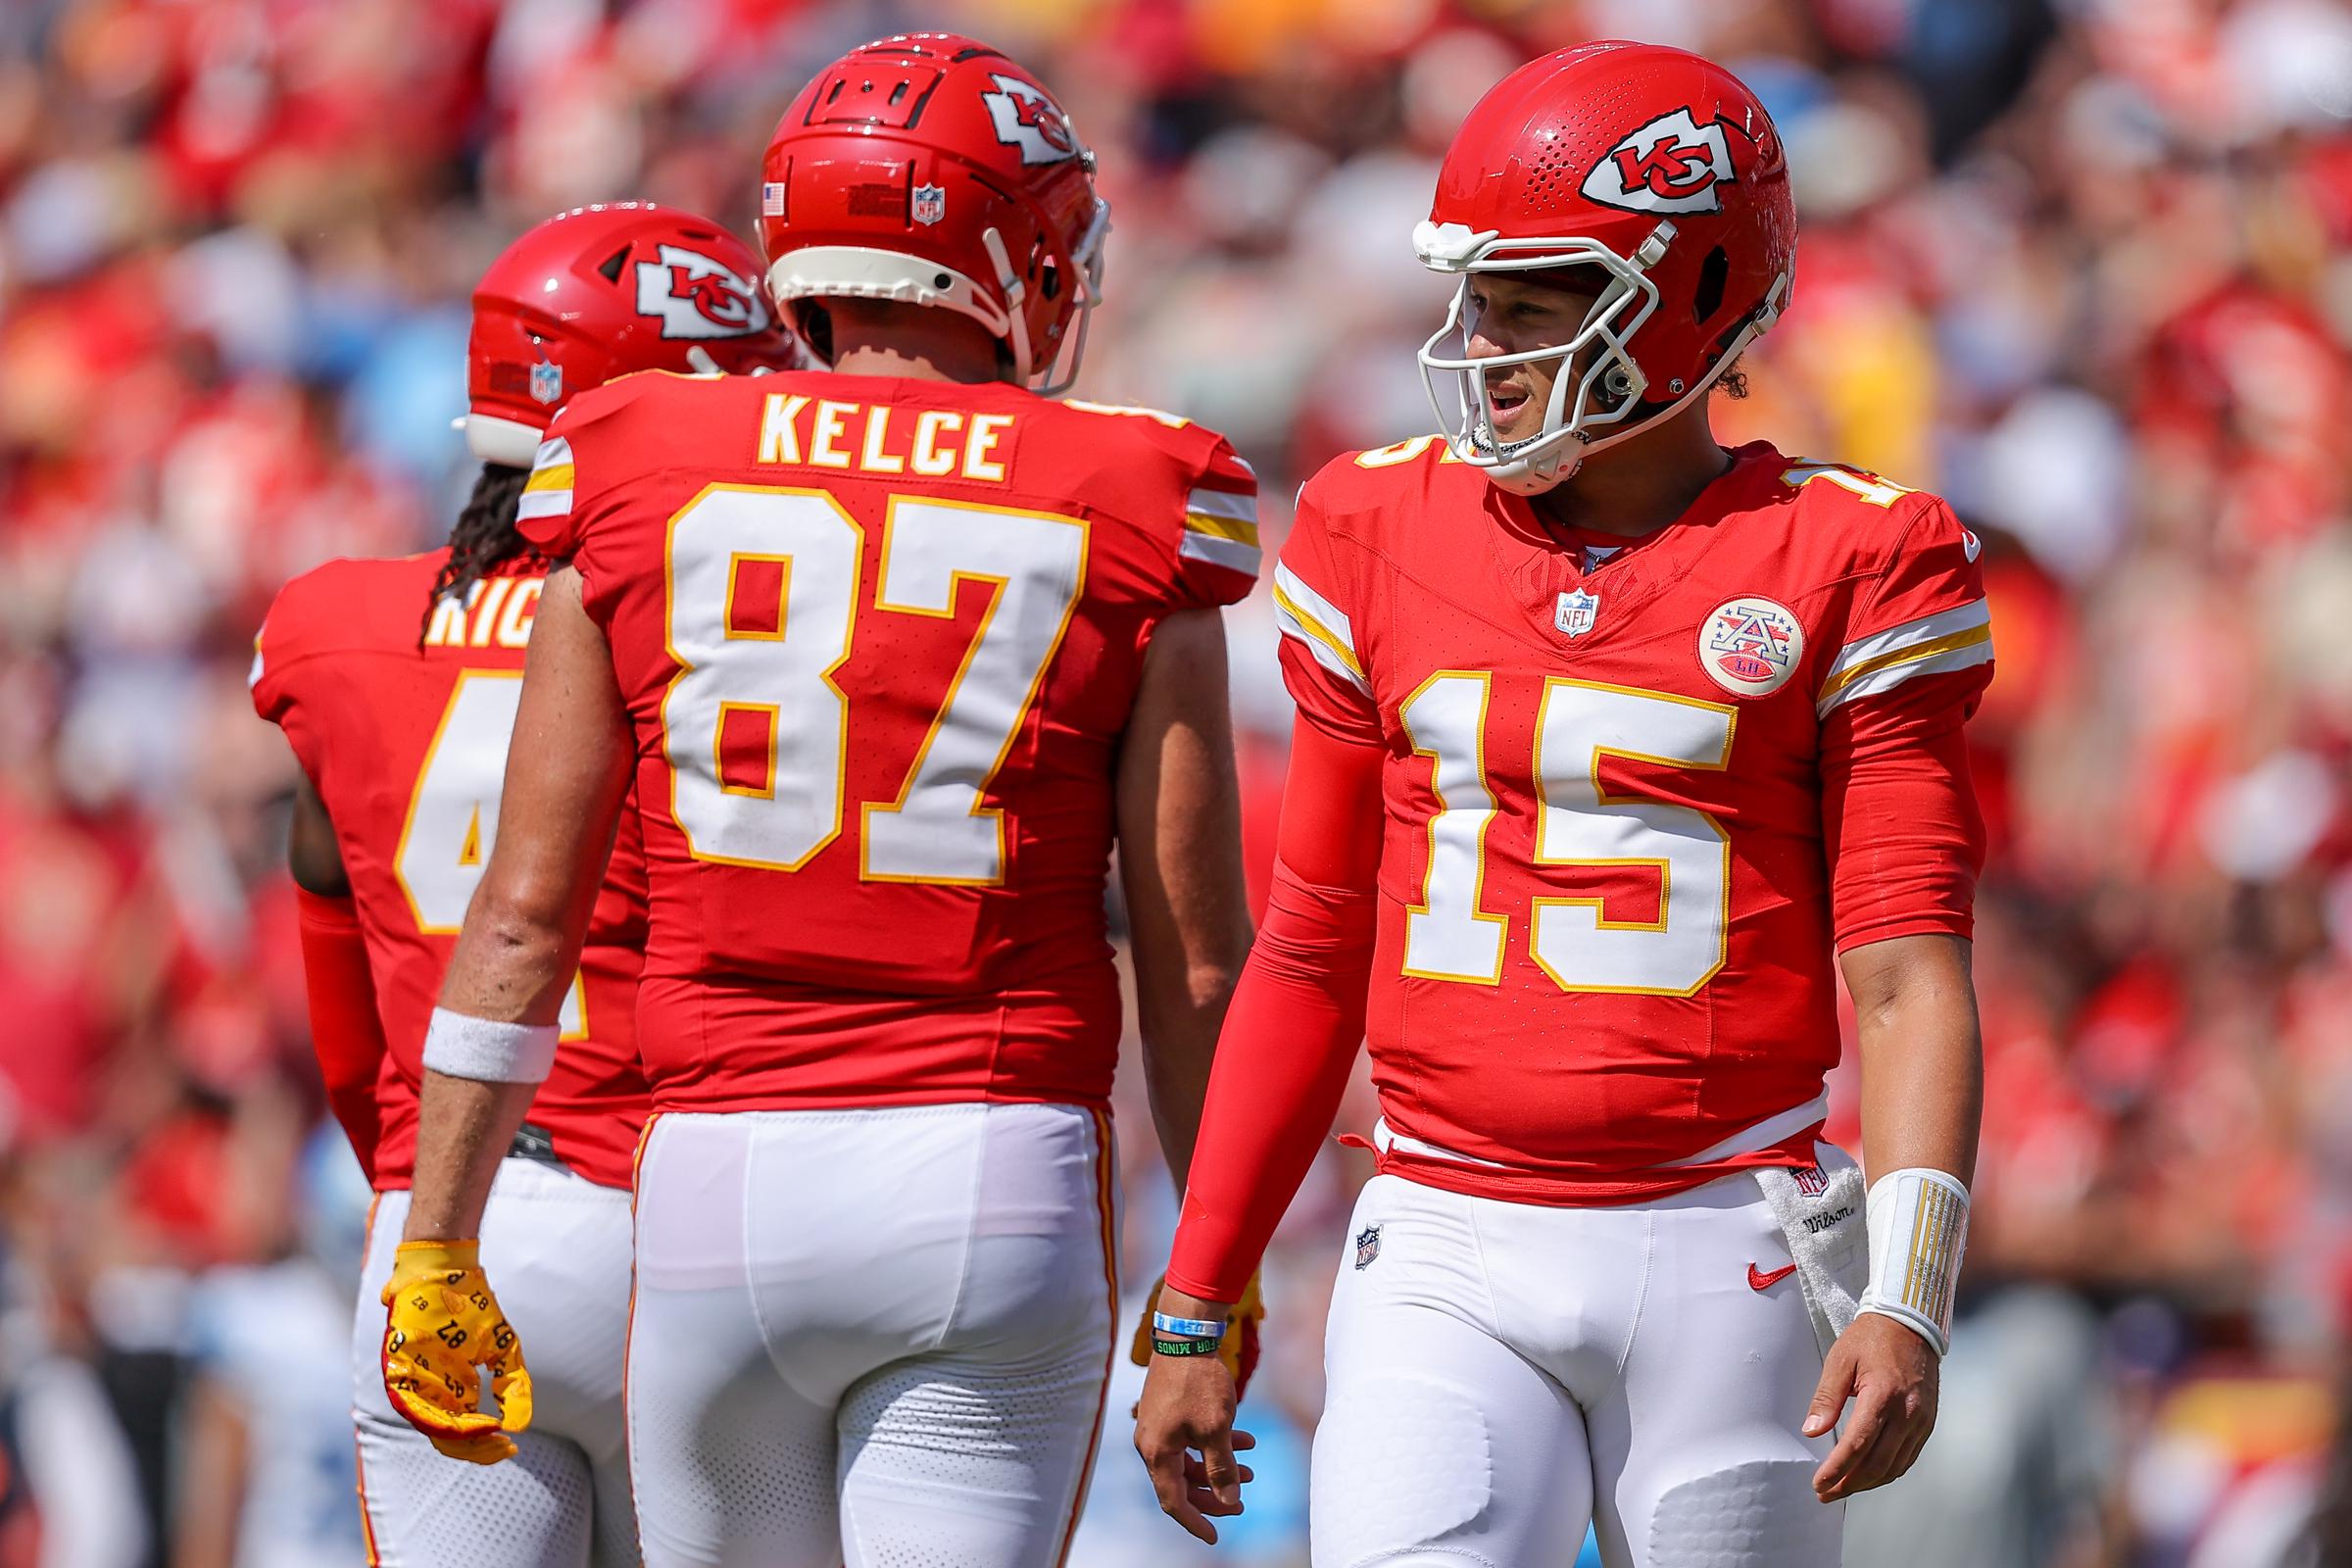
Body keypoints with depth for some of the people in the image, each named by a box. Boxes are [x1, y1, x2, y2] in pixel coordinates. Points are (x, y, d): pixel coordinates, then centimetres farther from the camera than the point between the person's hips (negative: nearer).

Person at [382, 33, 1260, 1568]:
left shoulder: (643, 481, 4)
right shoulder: (1128, 528, 0)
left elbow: (526, 911, 4)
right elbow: (1195, 964, 2)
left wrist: (439, 1246, 10)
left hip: (721, 1180, 2)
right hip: (1000, 1189, -2)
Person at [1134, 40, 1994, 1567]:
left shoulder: (1843, 567, -2)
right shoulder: (1384, 539, 8)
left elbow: (1905, 975, -5)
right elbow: (1313, 953, 14)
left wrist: (1906, 1305, -17)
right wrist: (1196, 1315, 13)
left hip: (1726, 1262, -2)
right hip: (1447, 1265, 2)